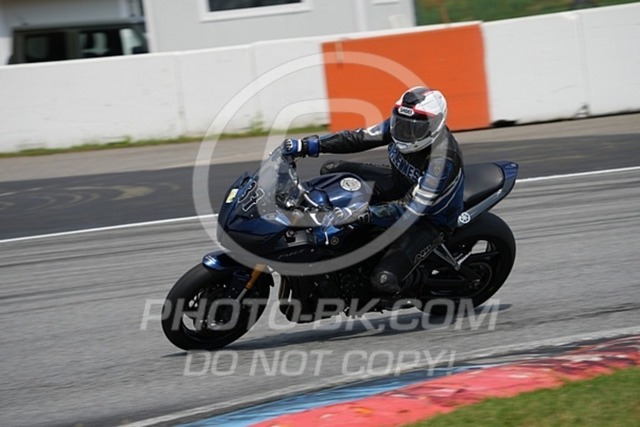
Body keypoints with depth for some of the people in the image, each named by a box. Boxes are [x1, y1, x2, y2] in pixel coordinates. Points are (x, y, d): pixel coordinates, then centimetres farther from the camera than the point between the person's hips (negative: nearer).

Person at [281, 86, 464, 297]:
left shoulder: (442, 160, -37)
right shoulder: (401, 123, -17)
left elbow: (412, 210, -39)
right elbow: (360, 138, -9)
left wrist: (364, 213, -49)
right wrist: (309, 145, -19)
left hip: (429, 218, -8)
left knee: (384, 280, -26)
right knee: (332, 170, 2)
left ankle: (414, 282, 11)